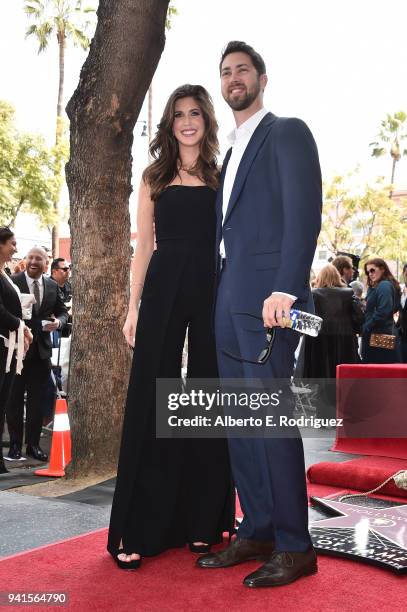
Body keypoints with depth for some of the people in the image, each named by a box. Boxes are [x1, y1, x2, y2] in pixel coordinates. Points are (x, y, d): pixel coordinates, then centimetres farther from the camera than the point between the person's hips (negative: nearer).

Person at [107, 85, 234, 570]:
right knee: (151, 400, -1)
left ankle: (203, 522, 16)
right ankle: (139, 529, 6)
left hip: (213, 290, 0)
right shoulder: (155, 177, 12)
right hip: (164, 289, 0)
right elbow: (144, 247, 10)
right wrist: (133, 307, 2)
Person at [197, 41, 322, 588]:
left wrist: (286, 289, -24)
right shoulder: (232, 150, 25)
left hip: (266, 298, -8)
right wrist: (219, 295, 12)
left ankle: (294, 547, 3)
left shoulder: (288, 133, 1)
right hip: (229, 301, 8)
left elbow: (304, 214, -12)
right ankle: (256, 533, 18)